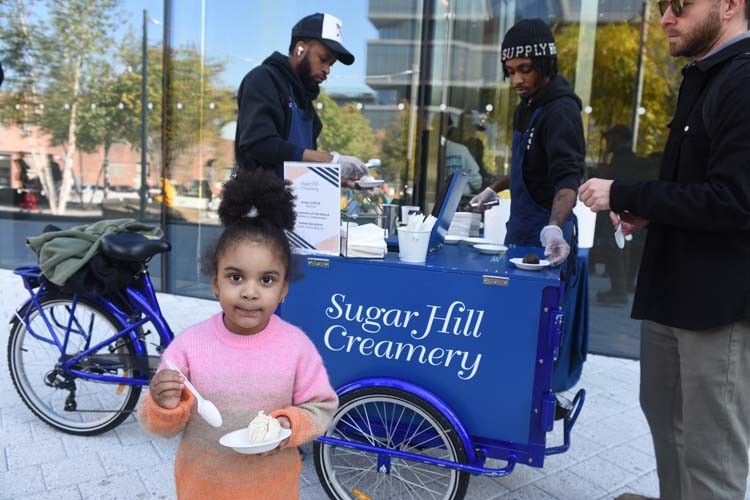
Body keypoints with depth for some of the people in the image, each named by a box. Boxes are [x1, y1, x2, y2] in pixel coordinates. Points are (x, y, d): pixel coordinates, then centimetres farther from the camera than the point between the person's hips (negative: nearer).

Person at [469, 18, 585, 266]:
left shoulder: (561, 112, -19)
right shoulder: (527, 105, 9)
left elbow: (567, 179, -31)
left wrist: (554, 228, -46)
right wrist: (493, 189, 20)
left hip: (543, 237, -8)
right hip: (519, 227, 8)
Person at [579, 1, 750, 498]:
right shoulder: (704, 78, 15)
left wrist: (624, 195, -19)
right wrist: (648, 211, 6)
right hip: (673, 288, 10)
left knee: (710, 448, 3)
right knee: (663, 411, 23)